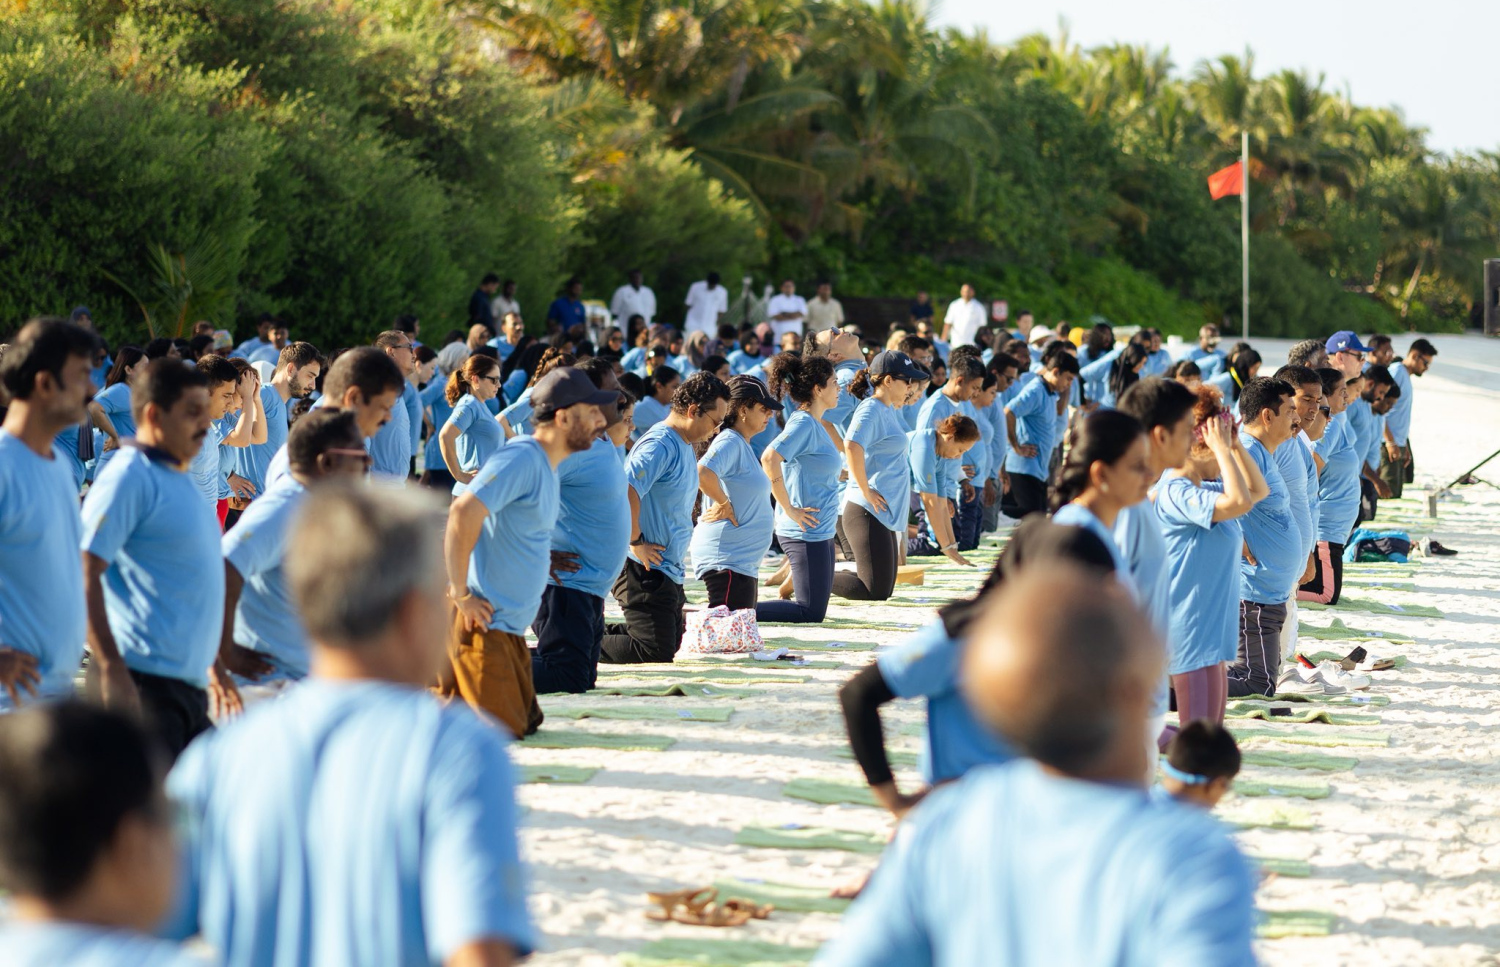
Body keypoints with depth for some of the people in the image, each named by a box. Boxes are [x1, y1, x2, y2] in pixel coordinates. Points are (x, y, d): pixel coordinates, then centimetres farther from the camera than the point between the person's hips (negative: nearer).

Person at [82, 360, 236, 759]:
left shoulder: (180, 480, 19)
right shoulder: (128, 478, -11)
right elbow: (85, 577, -18)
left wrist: (214, 666, 29)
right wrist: (112, 671, -24)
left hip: (188, 681, 10)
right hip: (146, 681, -10)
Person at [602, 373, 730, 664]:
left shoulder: (686, 447, 15)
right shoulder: (660, 445, -18)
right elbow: (625, 491, -30)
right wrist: (636, 542, -23)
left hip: (668, 571, 11)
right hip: (645, 570, -11)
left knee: (672, 644, 17)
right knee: (657, 651, -13)